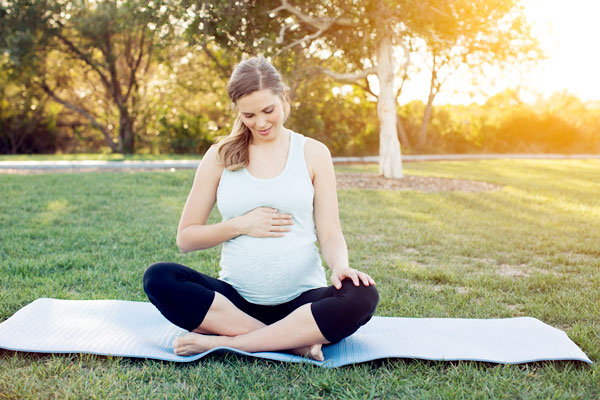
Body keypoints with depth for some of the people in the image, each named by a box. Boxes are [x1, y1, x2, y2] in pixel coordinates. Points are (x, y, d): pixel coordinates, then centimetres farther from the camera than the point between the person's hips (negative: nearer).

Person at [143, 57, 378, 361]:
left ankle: (224, 341, -23)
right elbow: (185, 238, 8)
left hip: (302, 299, -1)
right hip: (236, 298, 1)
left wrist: (340, 265, -19)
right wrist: (240, 225, -8)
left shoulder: (313, 153, 6)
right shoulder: (220, 156, 7)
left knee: (362, 297, -31)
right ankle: (294, 342, -25)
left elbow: (330, 234, 3)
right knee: (158, 278, -24)